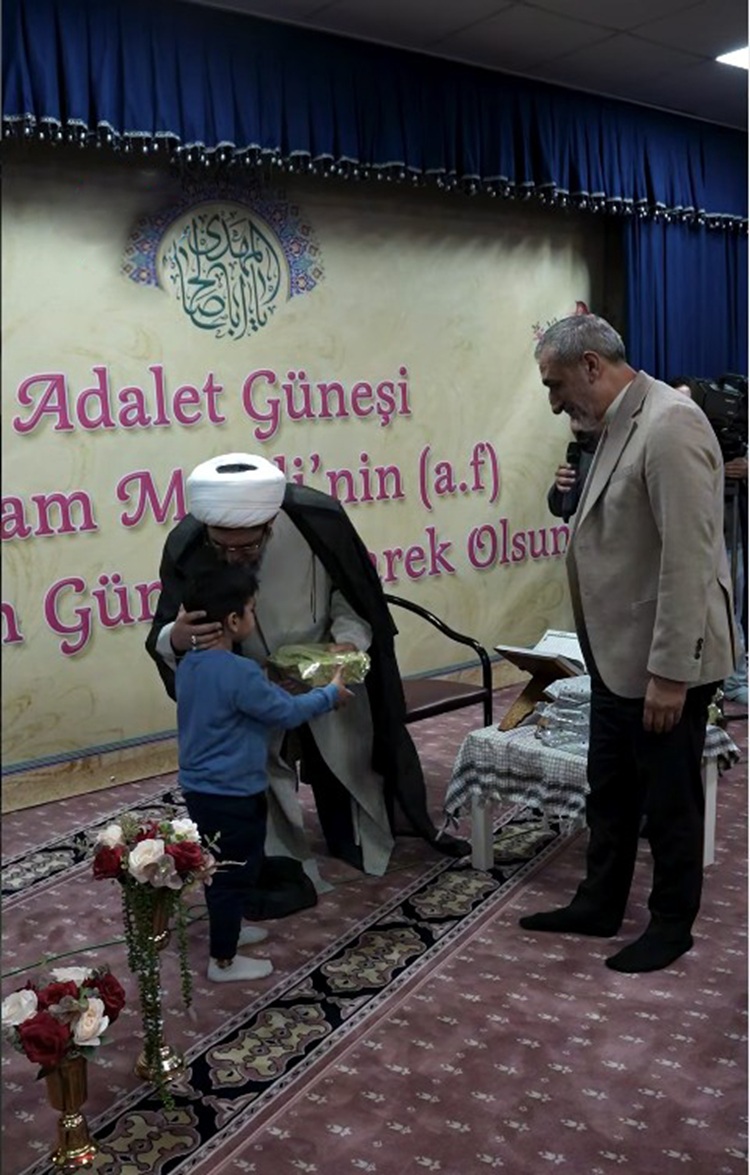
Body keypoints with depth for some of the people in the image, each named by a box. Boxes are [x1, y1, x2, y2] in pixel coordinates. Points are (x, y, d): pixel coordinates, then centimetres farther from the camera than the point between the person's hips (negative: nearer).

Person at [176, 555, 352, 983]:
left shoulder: (190, 665, 1)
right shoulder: (239, 673, -26)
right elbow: (288, 711, -15)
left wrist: (266, 684, 11)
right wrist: (330, 694, -2)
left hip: (200, 788, 9)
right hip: (232, 795, -9)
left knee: (218, 867, 25)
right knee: (235, 874, 6)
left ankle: (225, 929, 43)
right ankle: (224, 961, 18)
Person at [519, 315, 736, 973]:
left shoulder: (669, 425, -21)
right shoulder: (620, 425, 7)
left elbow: (688, 559, -24)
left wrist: (670, 672, -23)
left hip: (663, 662, -9)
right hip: (620, 655, 9)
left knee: (669, 798, 10)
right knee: (611, 789, 20)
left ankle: (672, 924, 29)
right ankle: (600, 905, 37)